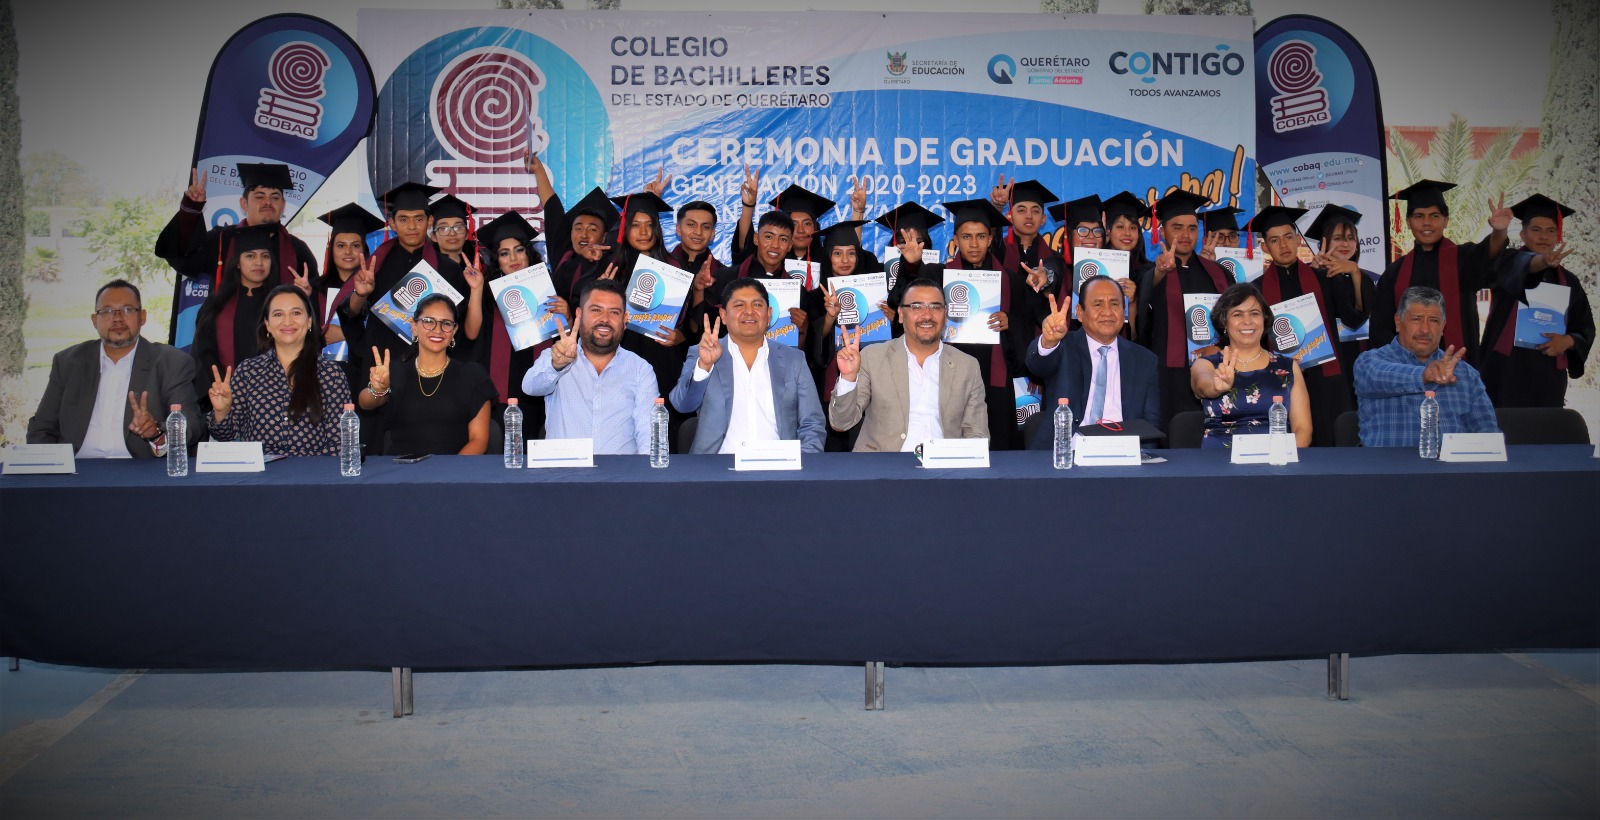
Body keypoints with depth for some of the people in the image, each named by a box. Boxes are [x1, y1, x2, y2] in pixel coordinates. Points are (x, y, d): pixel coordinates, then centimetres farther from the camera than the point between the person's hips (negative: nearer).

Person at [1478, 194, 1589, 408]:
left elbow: (1585, 329, 14)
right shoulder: (1508, 262, 2)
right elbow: (1524, 266, -23)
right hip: (1505, 372, -4)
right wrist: (1542, 261, -46)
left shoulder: (1568, 281, 15)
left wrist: (1568, 341, -8)